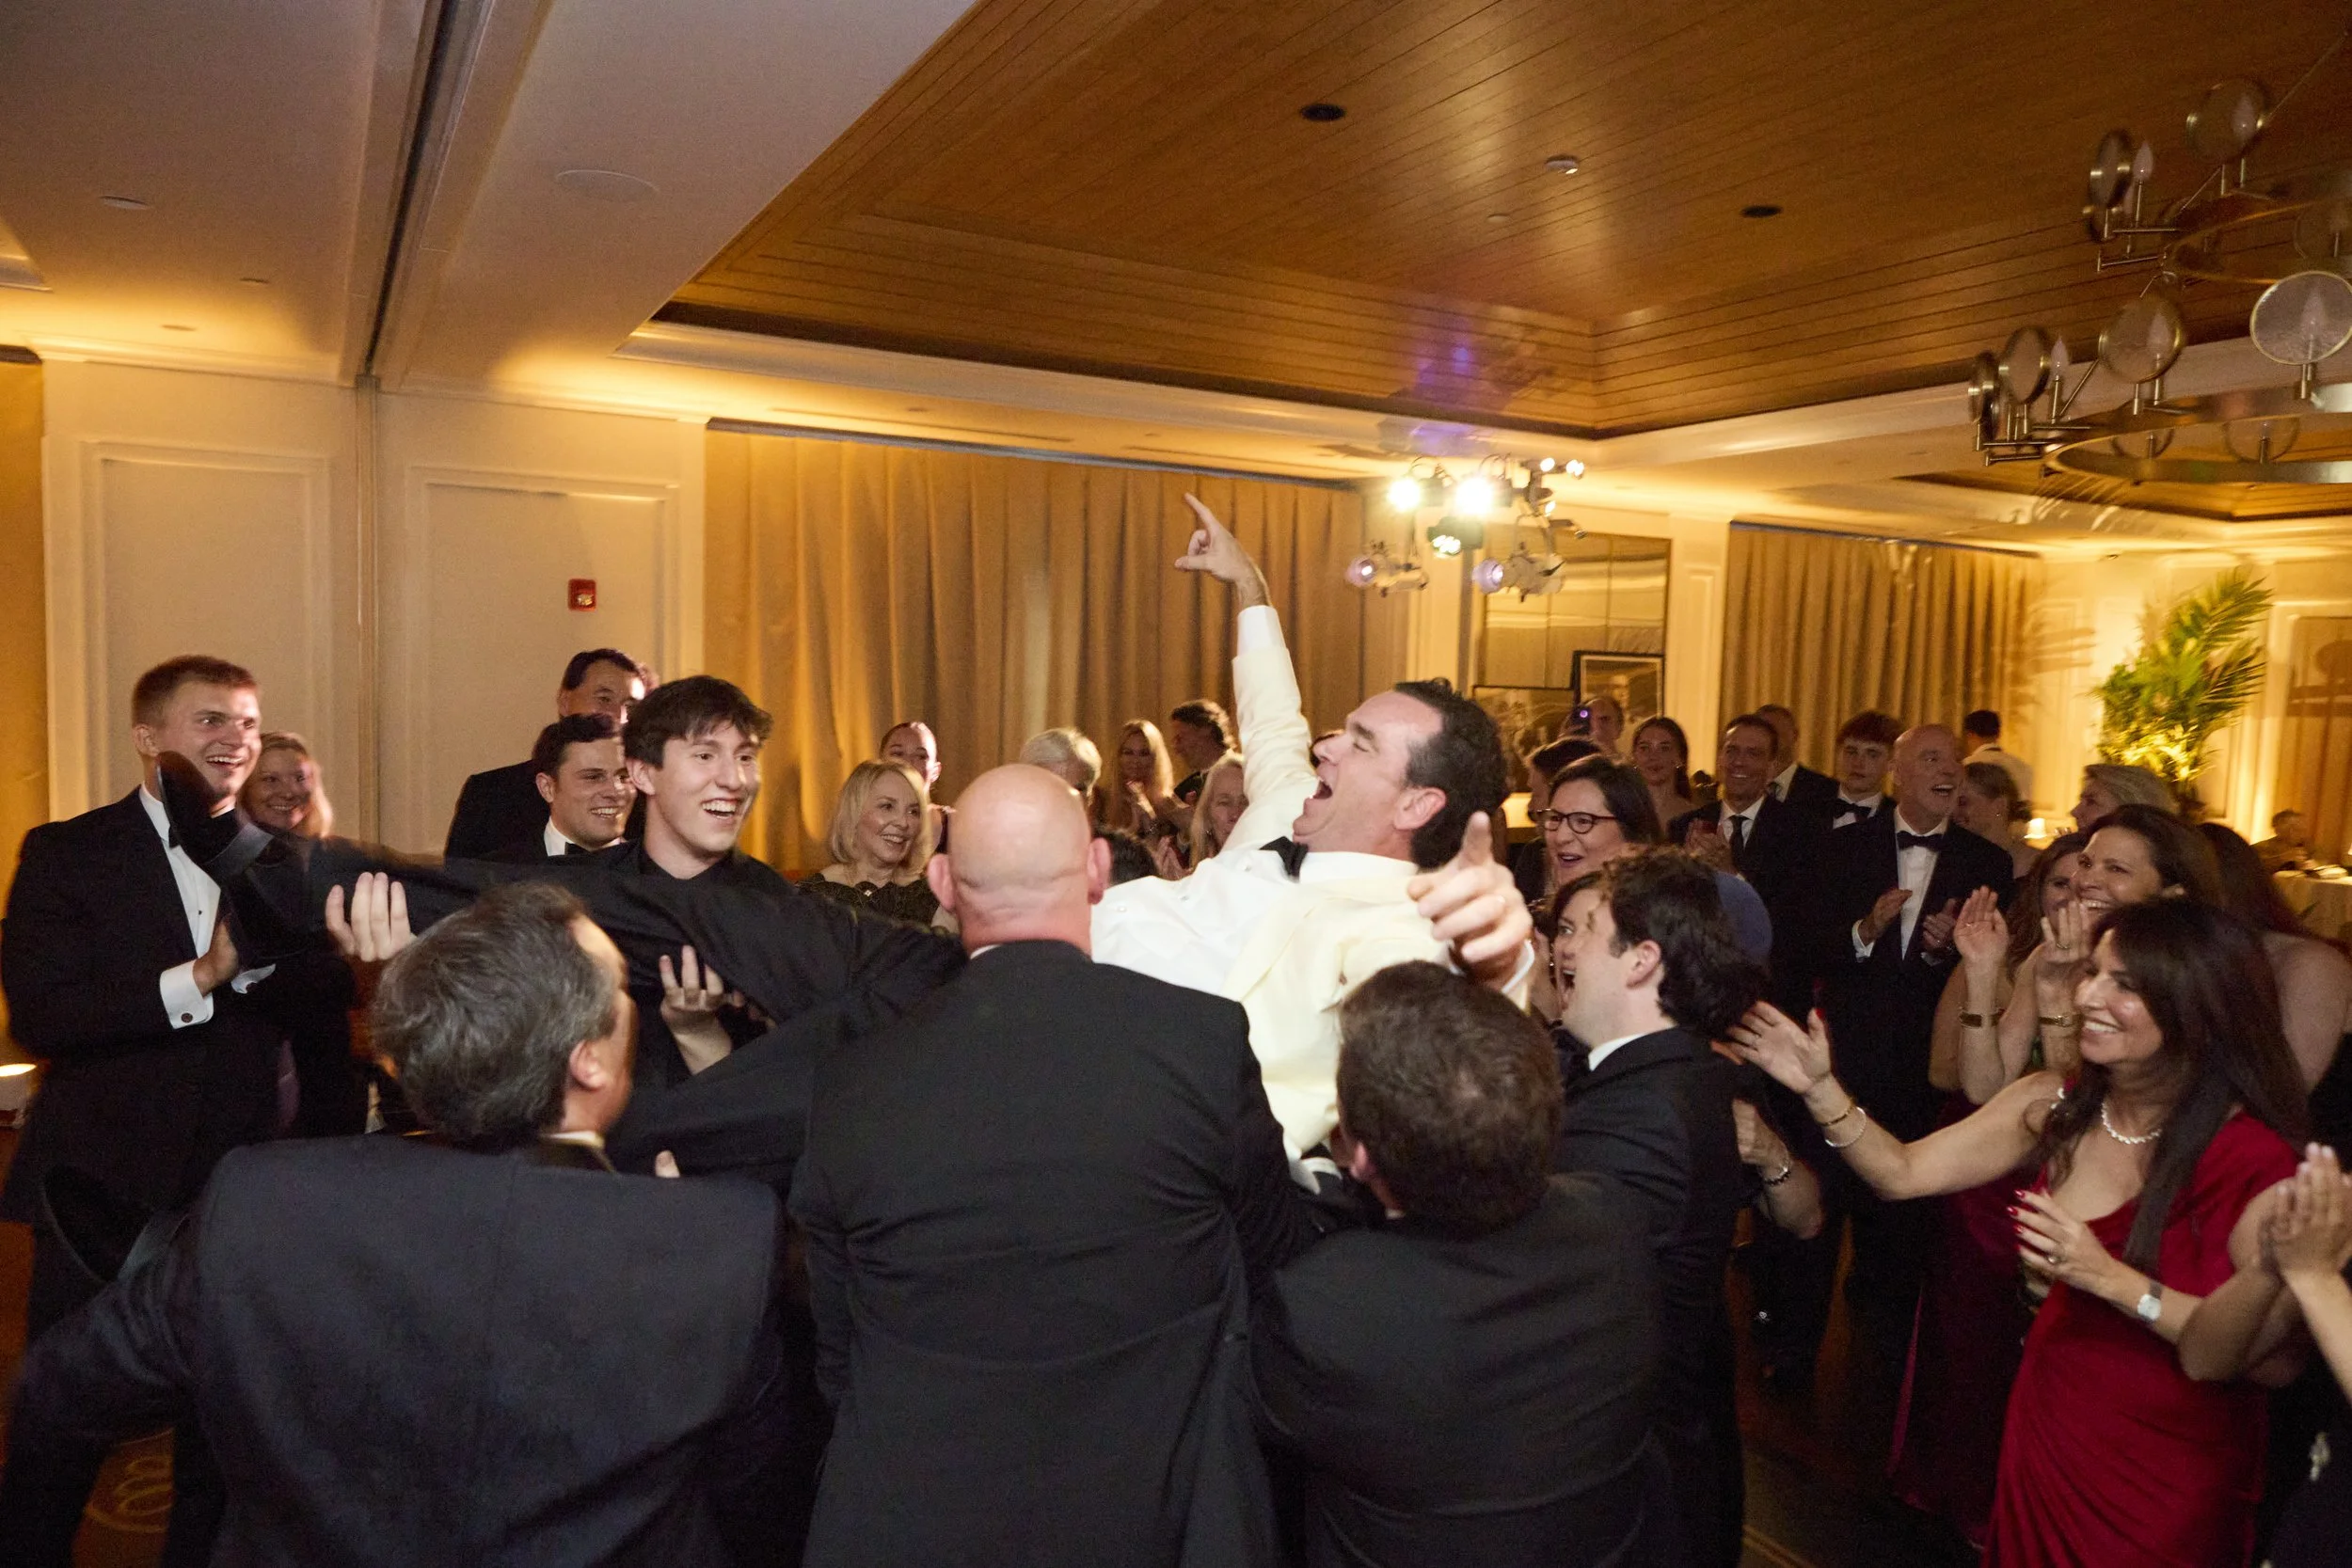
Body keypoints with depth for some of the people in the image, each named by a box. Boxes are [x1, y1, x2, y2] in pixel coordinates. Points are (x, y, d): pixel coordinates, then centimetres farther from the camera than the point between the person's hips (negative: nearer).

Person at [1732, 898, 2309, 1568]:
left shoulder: (2250, 1155, -22)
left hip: (2168, 1471, -4)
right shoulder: (2055, 1104, -8)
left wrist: (2110, 1279, -31)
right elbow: (1904, 1173, -8)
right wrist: (1820, 1087, -21)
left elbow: (2271, 1351, -23)